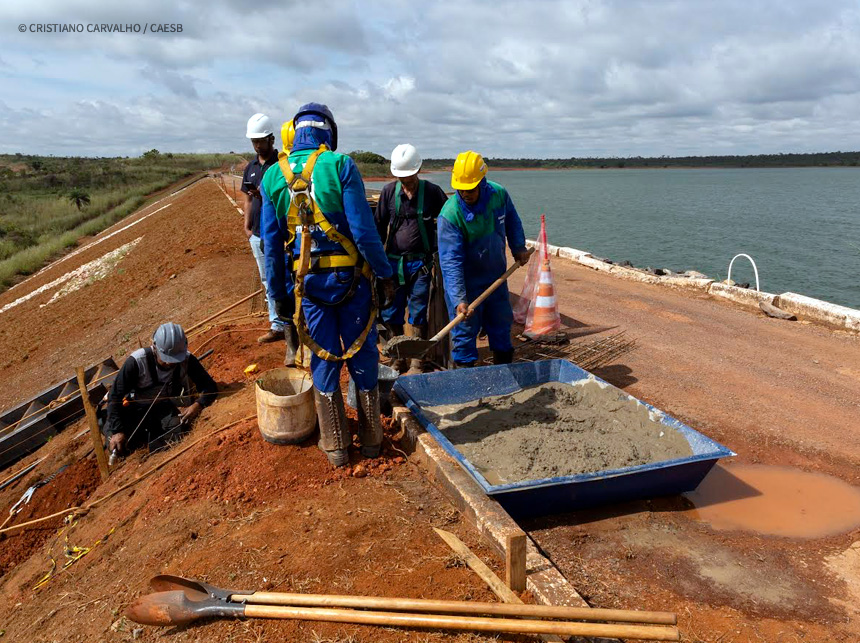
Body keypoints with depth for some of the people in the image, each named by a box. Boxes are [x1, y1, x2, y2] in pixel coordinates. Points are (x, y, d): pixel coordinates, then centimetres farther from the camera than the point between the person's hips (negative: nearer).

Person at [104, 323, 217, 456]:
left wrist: (198, 405, -34)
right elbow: (115, 397, -20)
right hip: (138, 409, 0)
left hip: (168, 409, 0)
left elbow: (210, 387, -12)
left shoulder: (187, 360, -18)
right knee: (116, 447, -23)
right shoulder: (136, 361, -24)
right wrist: (117, 431, -29)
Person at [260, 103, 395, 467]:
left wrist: (278, 294, 14)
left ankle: (335, 445, 22)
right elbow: (363, 229, -14)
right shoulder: (340, 166, -8)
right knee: (362, 359, 11)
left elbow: (271, 244, 5)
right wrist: (385, 273, -3)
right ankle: (371, 439, 25)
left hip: (309, 282, 3)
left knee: (324, 361, 12)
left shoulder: (272, 177, 4)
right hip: (350, 277, -2)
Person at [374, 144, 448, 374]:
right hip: (393, 260, 3)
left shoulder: (432, 191, -2)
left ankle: (417, 362, 14)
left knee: (418, 314, 1)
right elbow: (379, 226, 11)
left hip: (420, 262, -2)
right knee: (391, 313, 7)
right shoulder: (389, 191, 3)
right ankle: (398, 358, 25)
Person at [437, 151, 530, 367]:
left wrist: (519, 247, 6)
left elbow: (512, 220, 13)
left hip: (496, 276, 5)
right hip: (466, 282, -5)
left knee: (502, 325, 18)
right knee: (465, 330, -1)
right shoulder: (450, 214, -27)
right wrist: (458, 299, -35)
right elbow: (451, 261, -29)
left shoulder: (499, 195, -12)